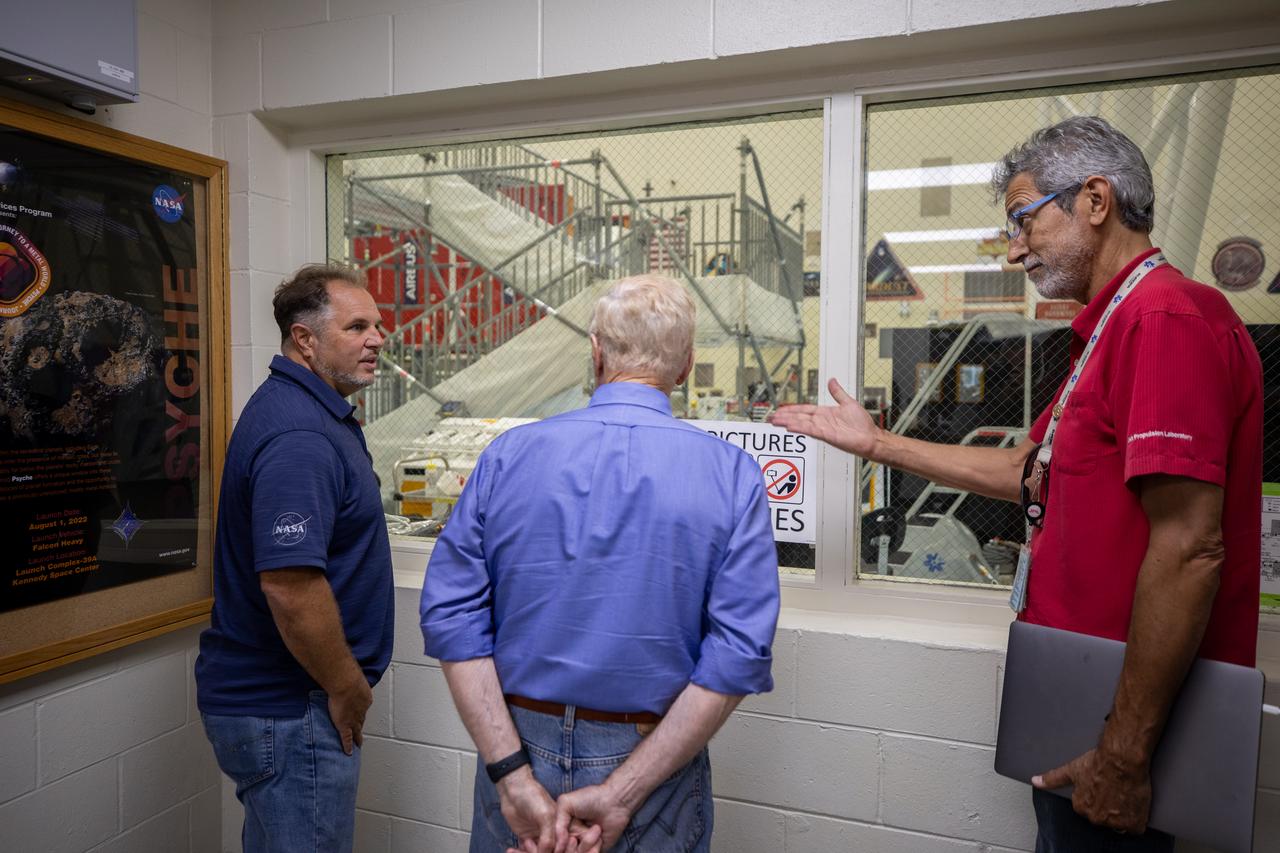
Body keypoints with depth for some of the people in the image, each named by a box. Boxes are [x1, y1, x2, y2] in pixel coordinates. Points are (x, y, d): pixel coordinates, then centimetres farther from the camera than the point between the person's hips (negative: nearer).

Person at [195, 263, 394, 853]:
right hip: (289, 713, -10)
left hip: (269, 695, 10)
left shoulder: (304, 410, 9)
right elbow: (290, 585, -31)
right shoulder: (298, 437, -25)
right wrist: (346, 687, -18)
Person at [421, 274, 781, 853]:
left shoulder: (508, 454, -7)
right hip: (653, 761, -1)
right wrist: (621, 794, -16)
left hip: (520, 745, 2)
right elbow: (739, 654, -17)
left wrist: (514, 776, -12)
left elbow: (451, 613, -10)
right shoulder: (733, 477, -10)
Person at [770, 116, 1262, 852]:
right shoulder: (1115, 328, 14)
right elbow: (1030, 472, 19)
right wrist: (875, 443, 18)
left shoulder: (1168, 317, -20)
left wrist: (1126, 754, -22)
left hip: (1121, 727, -10)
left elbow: (1189, 549, -26)